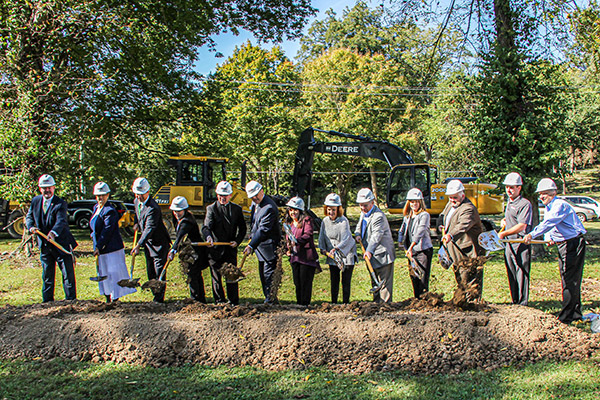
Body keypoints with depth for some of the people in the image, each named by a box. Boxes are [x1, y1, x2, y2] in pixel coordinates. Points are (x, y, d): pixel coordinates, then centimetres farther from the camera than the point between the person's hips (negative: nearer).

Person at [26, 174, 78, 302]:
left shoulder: (60, 203, -15)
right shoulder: (35, 201, 3)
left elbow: (61, 221, -29)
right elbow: (29, 217, 12)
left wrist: (53, 232, -50)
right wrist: (31, 227, -12)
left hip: (61, 244, -5)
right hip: (44, 245, 5)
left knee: (68, 273, 0)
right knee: (47, 275, 14)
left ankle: (71, 300, 9)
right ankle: (47, 301, 25)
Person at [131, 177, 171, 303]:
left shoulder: (153, 208, -27)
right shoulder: (136, 202, 2)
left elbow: (149, 229, -32)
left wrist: (138, 245, -36)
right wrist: (136, 224, 7)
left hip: (159, 243, -8)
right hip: (147, 242, 8)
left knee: (159, 270, -6)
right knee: (150, 272, 14)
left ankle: (159, 298, 1)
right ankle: (155, 294, 25)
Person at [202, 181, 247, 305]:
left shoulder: (236, 209, 6)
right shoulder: (211, 208, -3)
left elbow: (242, 228, 10)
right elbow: (206, 226, -18)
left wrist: (237, 241, -7)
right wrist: (208, 236, -39)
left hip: (231, 248, 1)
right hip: (215, 249, -1)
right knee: (216, 277, 5)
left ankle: (234, 303, 15)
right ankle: (220, 303, 17)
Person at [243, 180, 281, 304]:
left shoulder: (269, 207, -23)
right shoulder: (255, 203, 7)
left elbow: (263, 230, -27)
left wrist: (251, 245, -30)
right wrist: (251, 237, 13)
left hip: (269, 245, -10)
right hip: (260, 246, 10)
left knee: (269, 273, -5)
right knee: (263, 274, 15)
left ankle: (271, 299, 4)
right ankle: (268, 298, 25)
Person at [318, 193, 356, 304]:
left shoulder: (344, 221, -16)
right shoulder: (325, 221, 2)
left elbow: (345, 239, -23)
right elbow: (321, 237, 8)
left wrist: (336, 249, -35)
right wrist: (323, 248, -8)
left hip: (346, 254, -5)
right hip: (332, 255, 5)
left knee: (346, 282, -1)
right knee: (334, 281, 9)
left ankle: (345, 304, 7)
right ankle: (333, 302, 18)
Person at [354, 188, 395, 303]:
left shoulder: (378, 216, -20)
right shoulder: (363, 213, 10)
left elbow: (376, 236, -32)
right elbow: (359, 225, 28)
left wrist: (369, 250, -43)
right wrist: (358, 234, 5)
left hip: (382, 254, -9)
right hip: (372, 255, 9)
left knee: (384, 283, -4)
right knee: (375, 282, 17)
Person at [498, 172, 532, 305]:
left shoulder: (525, 204, -12)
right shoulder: (509, 202, 16)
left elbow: (521, 226, -22)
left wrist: (504, 234, -26)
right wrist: (504, 221, 13)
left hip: (521, 245, -9)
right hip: (509, 244, 9)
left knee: (522, 275, -5)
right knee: (511, 274, 12)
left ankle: (522, 303, 0)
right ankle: (515, 302, 21)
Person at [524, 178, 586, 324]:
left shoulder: (560, 205, -18)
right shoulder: (548, 208, 13)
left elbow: (548, 223, -32)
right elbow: (549, 226, 25)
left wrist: (532, 235, -39)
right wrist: (551, 238, 9)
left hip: (574, 245, -10)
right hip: (563, 246, 10)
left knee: (570, 280, -9)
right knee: (567, 278, 15)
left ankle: (567, 316, -6)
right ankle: (575, 313, 25)